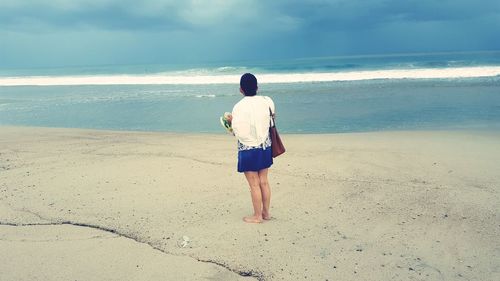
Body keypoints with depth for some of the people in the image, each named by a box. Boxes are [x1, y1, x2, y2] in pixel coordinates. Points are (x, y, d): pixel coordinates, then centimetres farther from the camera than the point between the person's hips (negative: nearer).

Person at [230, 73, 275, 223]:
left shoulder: (239, 107, -17)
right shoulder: (267, 101, -3)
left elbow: (240, 133, -20)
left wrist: (231, 122, -2)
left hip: (248, 150, -5)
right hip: (265, 147, 5)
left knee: (254, 184, 6)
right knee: (264, 181, 16)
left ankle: (257, 215, 18)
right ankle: (266, 212, 27)